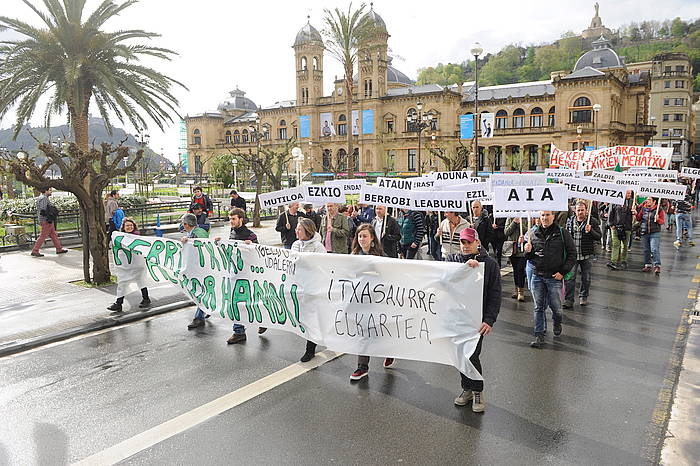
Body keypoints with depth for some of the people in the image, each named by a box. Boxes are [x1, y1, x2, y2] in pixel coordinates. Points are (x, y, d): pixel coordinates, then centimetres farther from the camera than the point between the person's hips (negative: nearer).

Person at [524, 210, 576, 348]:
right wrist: (528, 252, -10)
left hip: (554, 277, -2)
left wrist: (563, 272, -9)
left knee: (555, 306, 6)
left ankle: (557, 323, 39)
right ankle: (539, 335, 16)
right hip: (537, 276, 2)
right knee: (539, 307, 6)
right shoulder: (533, 233, 5)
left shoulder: (563, 233, -4)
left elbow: (572, 254, -2)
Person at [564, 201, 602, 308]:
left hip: (586, 255, -1)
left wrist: (590, 231, -22)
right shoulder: (570, 221, 6)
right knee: (569, 277, -6)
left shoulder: (593, 221, -2)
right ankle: (568, 300, -2)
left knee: (586, 278, 12)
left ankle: (583, 297, 30)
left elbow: (599, 236, -4)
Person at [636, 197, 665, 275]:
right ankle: (648, 265, 19)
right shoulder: (643, 209, 9)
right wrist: (636, 213, -3)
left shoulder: (659, 210, 0)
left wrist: (658, 219, -17)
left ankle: (657, 266, -12)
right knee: (646, 250, 10)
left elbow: (662, 221, 3)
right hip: (644, 233, 4)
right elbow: (638, 218, 14)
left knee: (654, 250, -13)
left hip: (654, 233, -4)